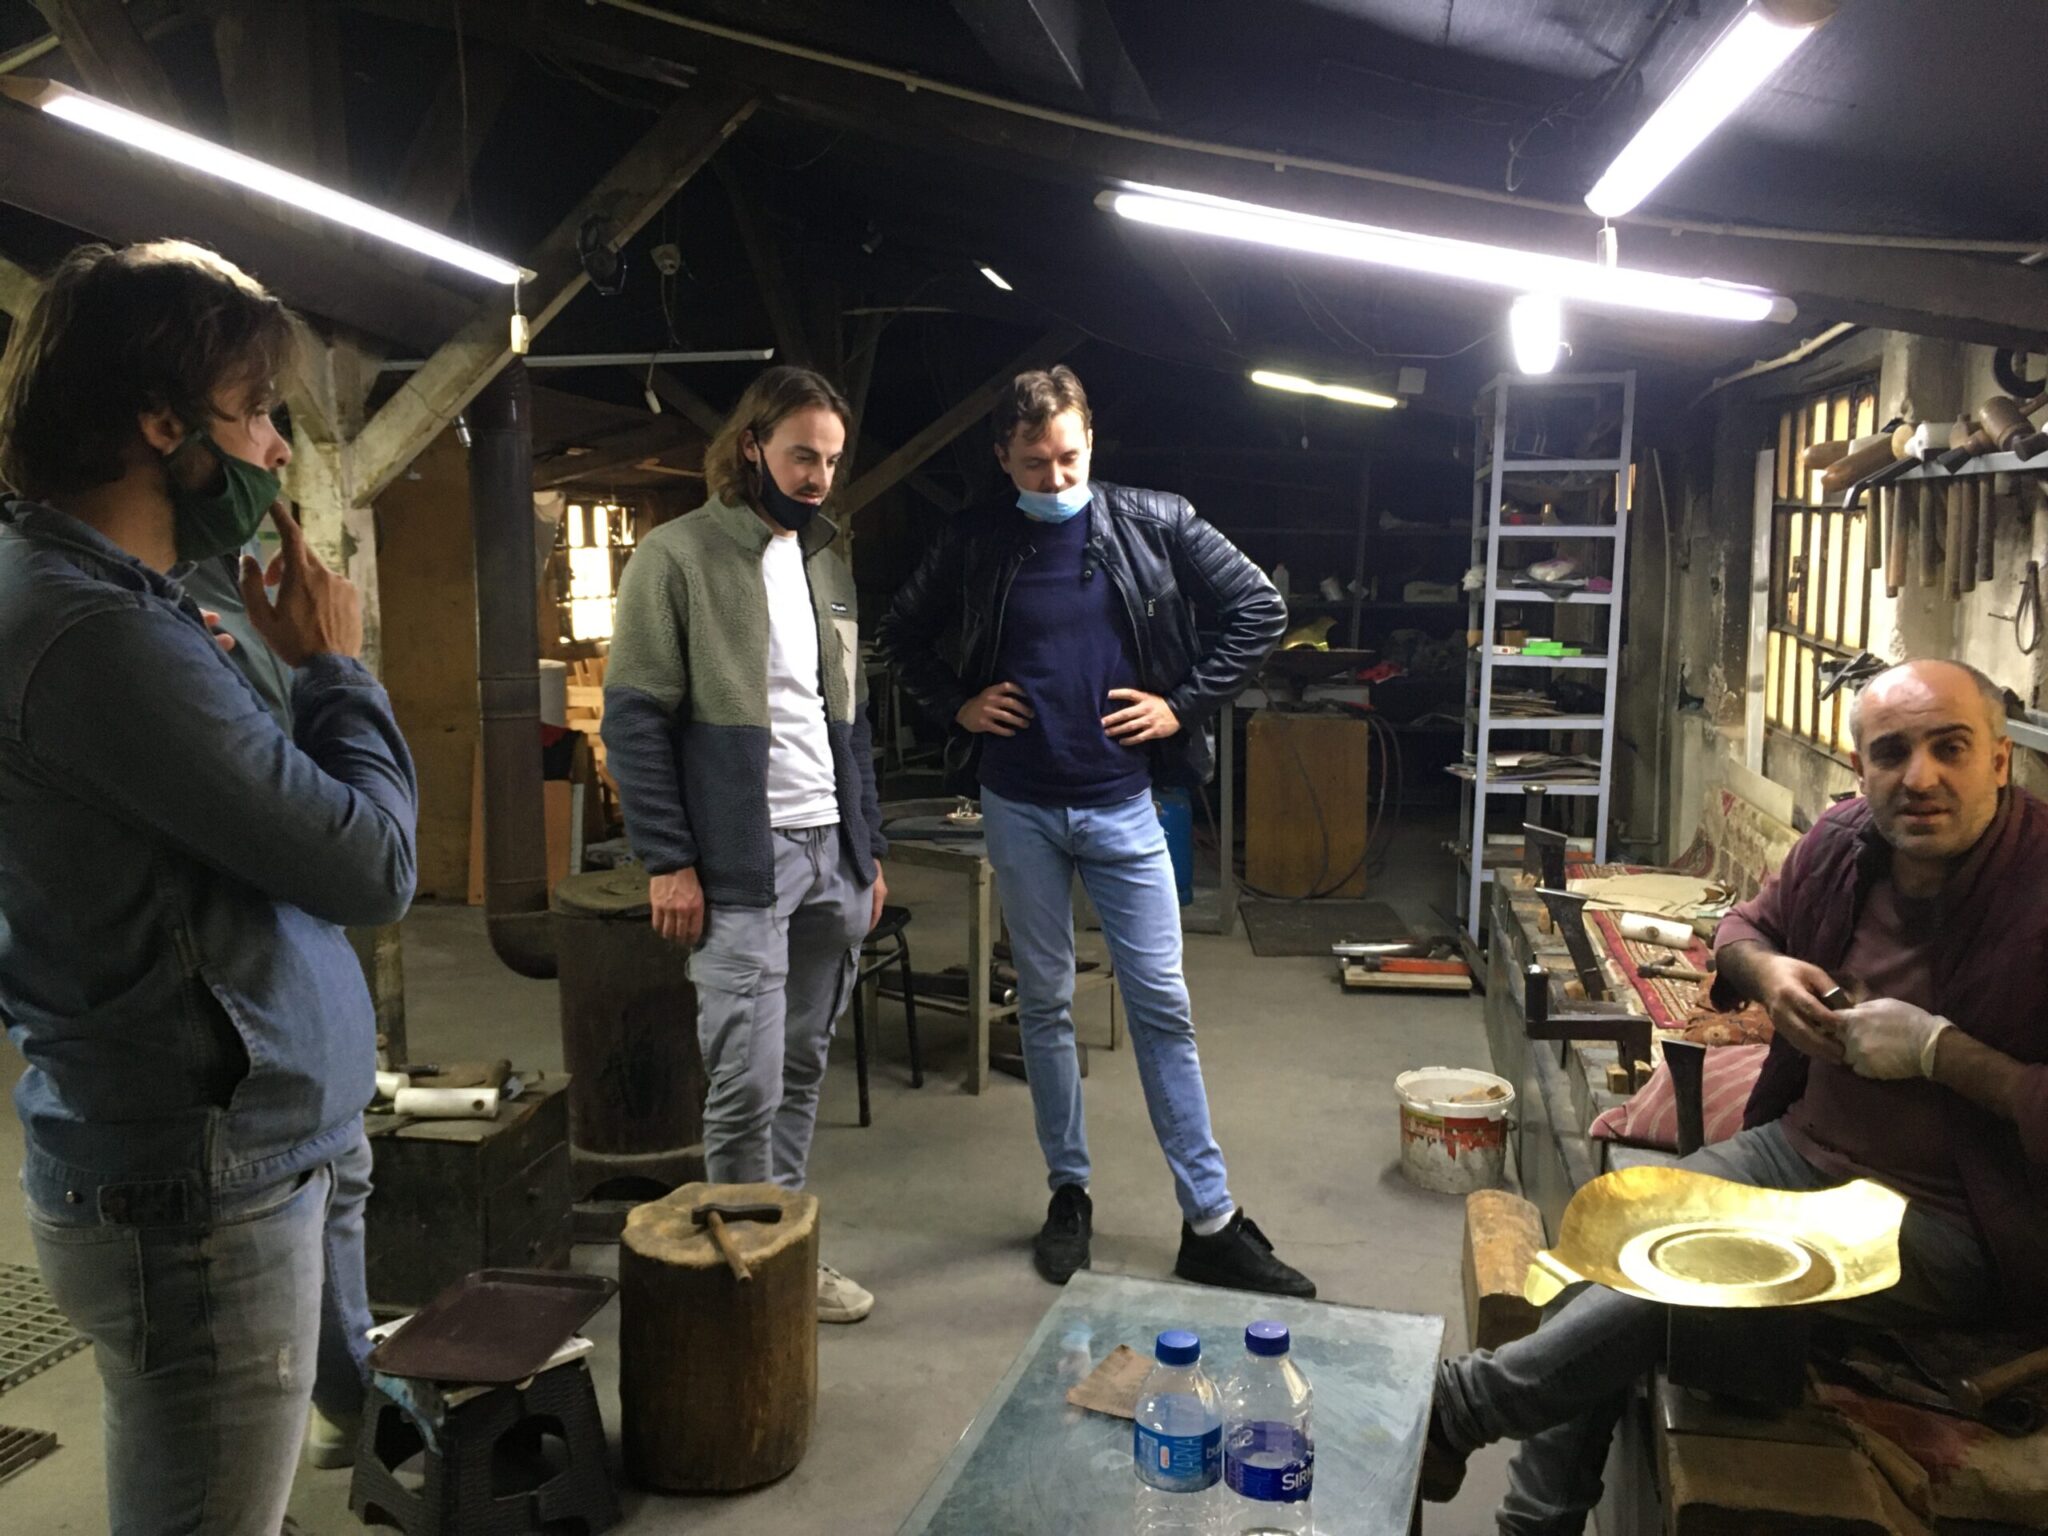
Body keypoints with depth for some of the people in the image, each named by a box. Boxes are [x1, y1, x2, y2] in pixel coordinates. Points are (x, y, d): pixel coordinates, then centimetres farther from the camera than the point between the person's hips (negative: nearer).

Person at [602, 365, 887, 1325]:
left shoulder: (826, 561, 15)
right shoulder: (677, 557, -6)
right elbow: (634, 721, -8)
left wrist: (870, 846, 16)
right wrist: (667, 860, -13)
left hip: (834, 855, 6)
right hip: (740, 863, -6)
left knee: (802, 1072, 12)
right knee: (746, 1085, -5)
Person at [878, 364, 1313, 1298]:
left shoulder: (1154, 525, -2)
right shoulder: (975, 546, 2)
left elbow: (1260, 610, 2)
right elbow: (901, 637, 15)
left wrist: (1188, 703, -4)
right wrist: (956, 706, 1)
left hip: (1122, 804, -1)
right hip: (1020, 807, 1)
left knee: (1162, 1006, 1)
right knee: (1044, 1004, 10)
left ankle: (1211, 1224, 9)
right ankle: (1068, 1194, 26)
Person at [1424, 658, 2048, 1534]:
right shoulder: (1843, 842, -3)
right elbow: (1747, 926, 18)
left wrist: (1938, 1049, -24)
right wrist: (1765, 970, -4)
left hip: (1953, 1219, -6)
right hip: (1804, 1145, 7)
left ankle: (1461, 1406, -7)